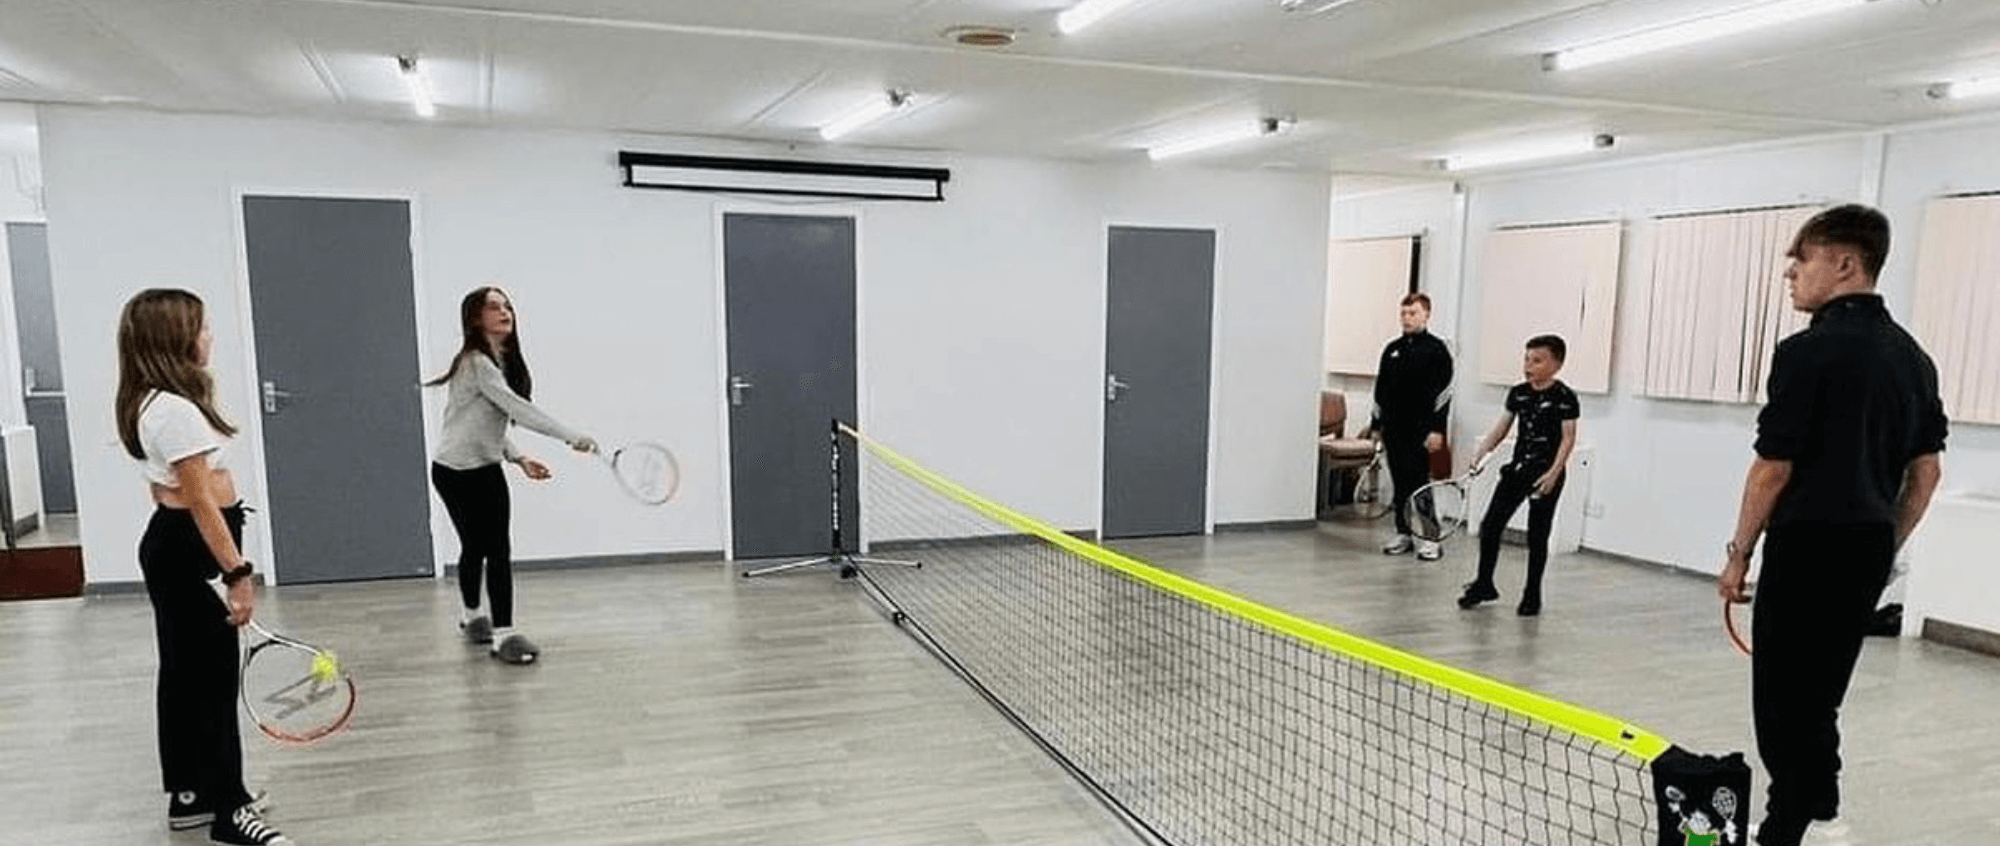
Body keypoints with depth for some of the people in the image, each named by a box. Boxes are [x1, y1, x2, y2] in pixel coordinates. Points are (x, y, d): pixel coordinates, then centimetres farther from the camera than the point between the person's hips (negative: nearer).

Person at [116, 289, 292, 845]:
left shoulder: (148, 404, 11)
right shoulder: (176, 410, -21)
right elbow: (202, 502, -23)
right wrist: (237, 574, -22)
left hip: (170, 546, 11)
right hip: (191, 553, -11)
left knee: (185, 673, 17)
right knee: (213, 677, -4)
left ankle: (190, 794, 28)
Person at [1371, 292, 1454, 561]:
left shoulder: (1436, 349, -4)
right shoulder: (1392, 349, 13)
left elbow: (1442, 392, -9)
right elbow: (1381, 389, 17)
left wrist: (1436, 430, -15)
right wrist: (1376, 424, 15)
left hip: (1420, 430, -5)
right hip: (1394, 429, 5)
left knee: (1419, 482, -5)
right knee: (1399, 483, 9)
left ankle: (1429, 537, 2)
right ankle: (1403, 533, 17)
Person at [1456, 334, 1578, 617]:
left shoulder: (1564, 398, -10)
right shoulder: (1518, 393, 7)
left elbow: (1568, 438, -11)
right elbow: (1501, 427, 11)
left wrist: (1554, 472, -19)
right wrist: (1480, 453, -1)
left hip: (1546, 471, -6)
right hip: (1518, 466, 6)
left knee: (1537, 535, 3)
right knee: (1490, 525, 4)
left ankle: (1532, 594, 16)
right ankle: (1484, 584, 19)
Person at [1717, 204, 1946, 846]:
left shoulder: (1809, 350, -14)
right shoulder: (1913, 356, 10)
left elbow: (1773, 469, -14)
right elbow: (1925, 471, 13)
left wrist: (1739, 553, -5)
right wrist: (1886, 547, 21)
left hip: (1809, 546, -8)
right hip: (1869, 551, 8)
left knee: (1783, 702, 2)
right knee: (1819, 698, 18)